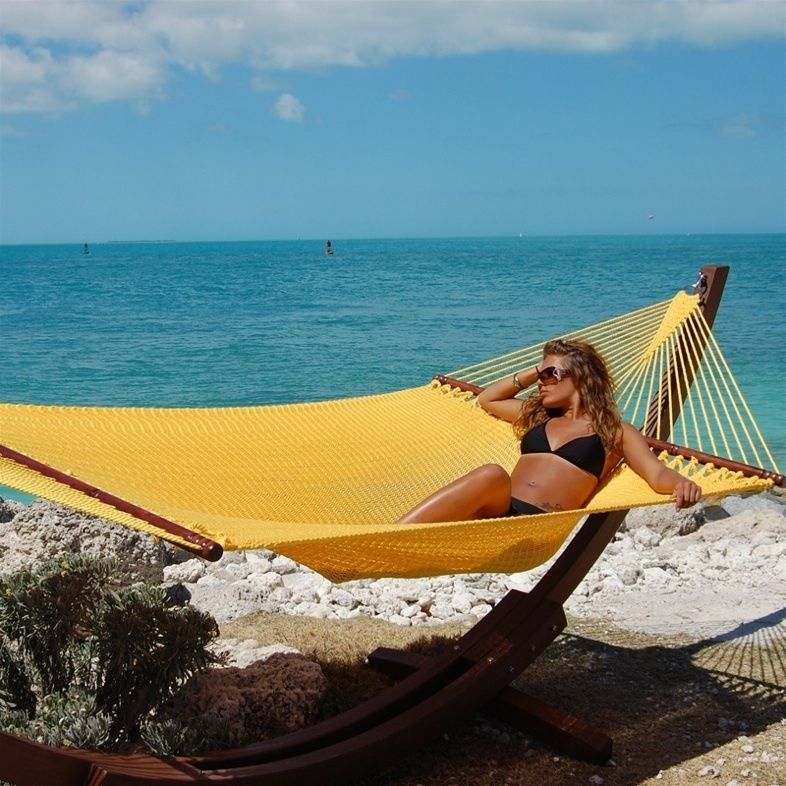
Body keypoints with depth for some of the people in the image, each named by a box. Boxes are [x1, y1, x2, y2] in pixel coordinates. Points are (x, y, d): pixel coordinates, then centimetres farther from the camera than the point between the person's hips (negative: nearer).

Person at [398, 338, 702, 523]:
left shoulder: (616, 432, 16)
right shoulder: (538, 416, 33)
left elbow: (656, 473, 1)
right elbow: (487, 399, 46)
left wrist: (680, 483, -22)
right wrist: (532, 372, 36)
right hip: (497, 512, 5)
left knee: (493, 476, -38)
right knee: (491, 476, -34)